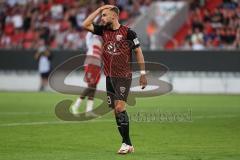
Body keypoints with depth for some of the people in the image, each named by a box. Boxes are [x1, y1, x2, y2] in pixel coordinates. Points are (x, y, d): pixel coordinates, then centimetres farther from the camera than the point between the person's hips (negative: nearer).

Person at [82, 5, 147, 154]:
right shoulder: (104, 30, 9)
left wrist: (143, 73, -5)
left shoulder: (128, 32, -7)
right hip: (109, 76, 6)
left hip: (124, 76, -6)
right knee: (117, 111, 5)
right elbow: (86, 24, 4)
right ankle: (128, 144, 11)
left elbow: (138, 52, -3)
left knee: (120, 108, -15)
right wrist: (100, 9, 2)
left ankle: (126, 143, -8)